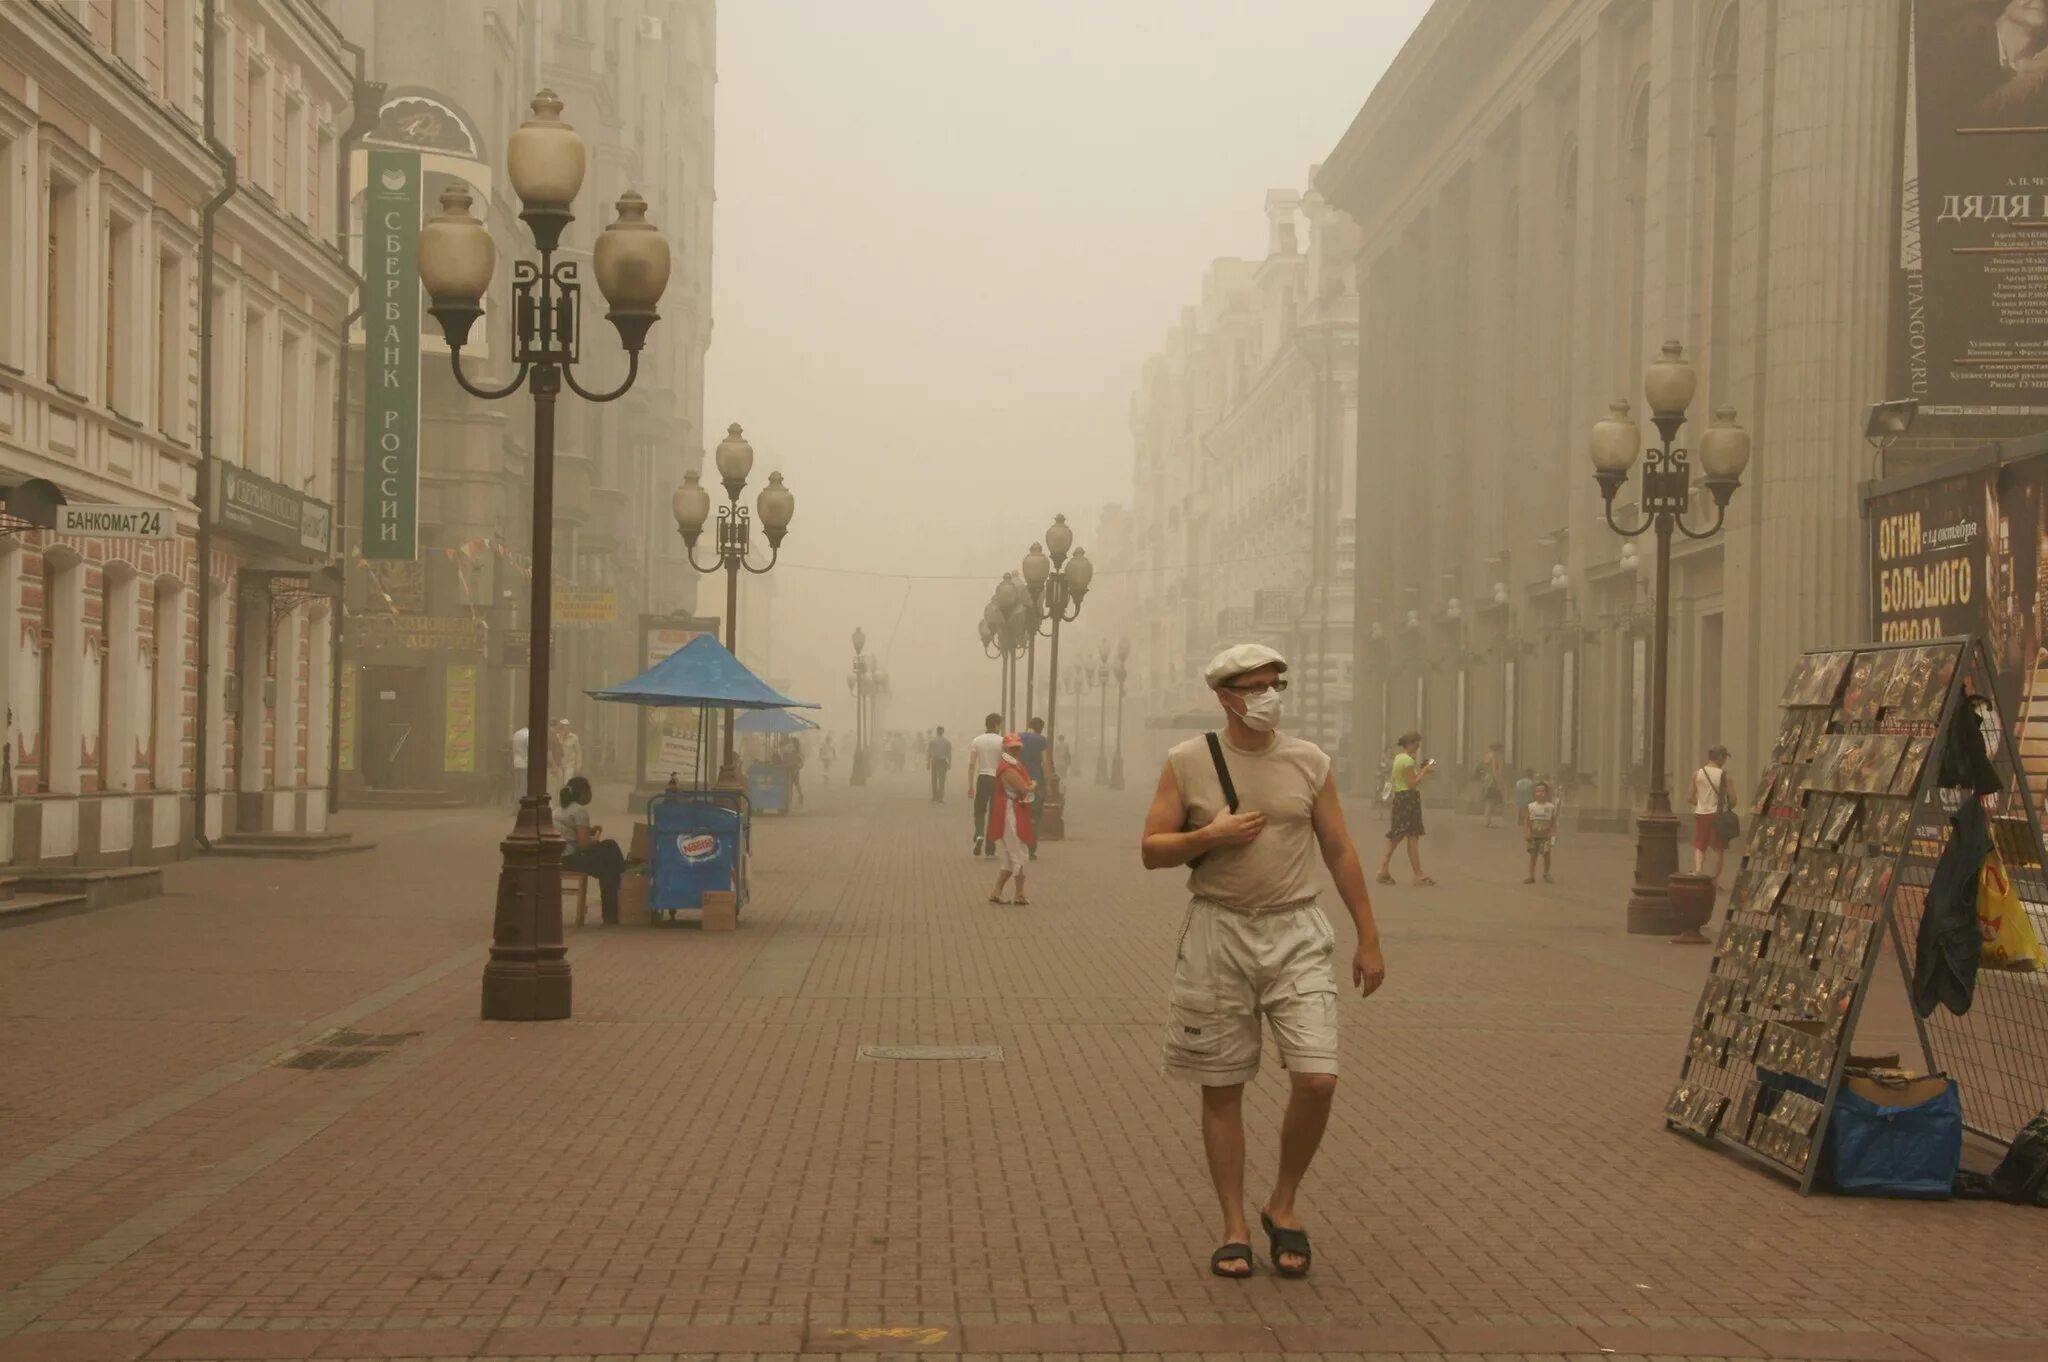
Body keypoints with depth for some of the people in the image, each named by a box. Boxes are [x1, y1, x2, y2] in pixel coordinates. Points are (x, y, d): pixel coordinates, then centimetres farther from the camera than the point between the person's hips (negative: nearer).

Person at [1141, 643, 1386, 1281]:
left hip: (1294, 934, 1)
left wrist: (1369, 940, 9)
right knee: (1221, 1088, 4)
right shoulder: (1187, 762, 0)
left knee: (1316, 1079, -10)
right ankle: (1234, 1228, 16)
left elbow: (1340, 852, 10)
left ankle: (1283, 1205, 13)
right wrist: (1209, 835, -16)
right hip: (1217, 934, -1)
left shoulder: (1309, 762, 5)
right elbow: (1151, 850, 2)